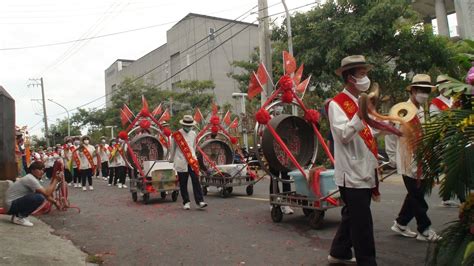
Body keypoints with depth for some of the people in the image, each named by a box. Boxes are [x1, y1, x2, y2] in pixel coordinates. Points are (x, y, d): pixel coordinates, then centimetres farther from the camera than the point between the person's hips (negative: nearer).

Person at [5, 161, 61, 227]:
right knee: (39, 198, -28)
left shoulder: (33, 179, 11)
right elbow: (46, 193, -24)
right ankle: (19, 217, -10)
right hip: (12, 204, -10)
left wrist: (54, 202, 6)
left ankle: (18, 214, 12)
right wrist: (56, 180, -19)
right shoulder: (30, 179, -19)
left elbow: (46, 193, 16)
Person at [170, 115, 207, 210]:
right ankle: (186, 202, 13)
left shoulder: (193, 134, 9)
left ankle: (200, 201, -5)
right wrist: (172, 159, 18)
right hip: (181, 162, -2)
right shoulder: (176, 135, -3)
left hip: (192, 161, 3)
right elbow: (172, 148, 9)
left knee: (196, 181, -6)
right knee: (183, 183, 3)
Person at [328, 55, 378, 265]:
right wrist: (361, 114, -33)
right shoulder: (337, 104, -11)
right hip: (352, 173, -9)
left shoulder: (359, 102, 16)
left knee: (352, 217, 18)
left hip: (365, 172, 9)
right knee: (362, 224, -4)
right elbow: (344, 135, -24)